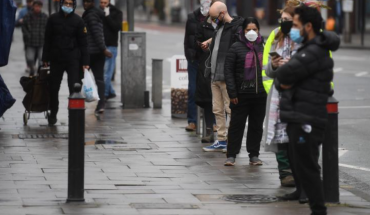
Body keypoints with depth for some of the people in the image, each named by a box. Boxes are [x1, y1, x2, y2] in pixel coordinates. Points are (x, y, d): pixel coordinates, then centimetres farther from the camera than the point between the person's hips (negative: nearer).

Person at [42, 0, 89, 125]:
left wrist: (85, 62, -6)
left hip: (73, 59, -2)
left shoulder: (78, 21, -1)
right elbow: (47, 40, 9)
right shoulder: (53, 19, 4)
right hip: (56, 59, 2)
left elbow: (83, 43, -1)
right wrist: (45, 58, 5)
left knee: (74, 88, -8)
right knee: (53, 88, 9)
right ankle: (53, 114, 25)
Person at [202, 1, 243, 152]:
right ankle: (221, 141, 18)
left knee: (231, 109, -4)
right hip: (215, 76, 9)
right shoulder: (219, 27, 14)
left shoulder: (237, 27, -14)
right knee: (218, 110, 12)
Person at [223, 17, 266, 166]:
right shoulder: (236, 48, 0)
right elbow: (228, 70, -3)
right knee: (237, 124, 1)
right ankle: (231, 155, 6)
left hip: (260, 93, 3)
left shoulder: (263, 47, 10)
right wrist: (232, 92, -9)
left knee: (257, 125, 8)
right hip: (241, 93, -3)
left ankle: (254, 155, 16)